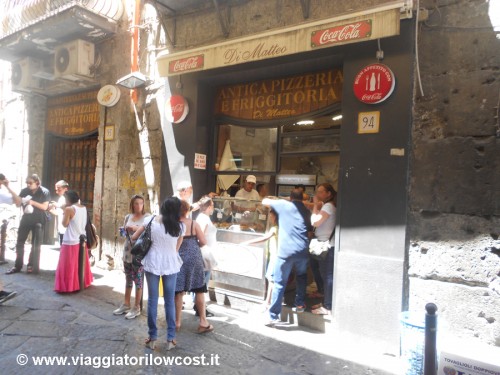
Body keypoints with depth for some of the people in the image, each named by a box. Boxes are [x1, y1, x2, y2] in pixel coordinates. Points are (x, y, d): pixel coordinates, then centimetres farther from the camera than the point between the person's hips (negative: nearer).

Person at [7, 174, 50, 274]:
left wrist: (33, 202, -23)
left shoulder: (44, 192, -9)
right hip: (26, 219, 4)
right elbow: (17, 203, -2)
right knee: (19, 242, 3)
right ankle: (18, 266, 10)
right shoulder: (24, 191, 1)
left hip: (38, 221, -4)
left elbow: (45, 207, -12)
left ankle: (31, 265, 16)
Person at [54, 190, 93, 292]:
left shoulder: (69, 209, -16)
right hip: (82, 240, 7)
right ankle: (83, 282, 29)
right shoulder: (84, 208, 5)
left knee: (69, 266, 3)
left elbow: (65, 224, -10)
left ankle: (68, 286, 9)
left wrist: (64, 212, -2)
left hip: (71, 242, -7)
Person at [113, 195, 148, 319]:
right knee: (128, 279, 15)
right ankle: (126, 304, 27)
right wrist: (123, 231, -2)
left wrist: (136, 228, -21)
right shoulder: (128, 217, 9)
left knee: (138, 280, 0)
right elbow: (124, 232, 20)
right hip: (127, 252, 5)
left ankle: (137, 308, 10)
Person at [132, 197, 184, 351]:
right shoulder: (179, 226, -4)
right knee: (170, 301, 9)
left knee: (152, 300, 10)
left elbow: (134, 237, 2)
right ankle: (170, 339, 15)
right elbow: (176, 248, 3)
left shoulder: (151, 220, -4)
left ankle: (152, 338, 18)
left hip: (153, 263, 0)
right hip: (171, 264, 0)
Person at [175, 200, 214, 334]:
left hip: (178, 259, 1)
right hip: (194, 258, 0)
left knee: (178, 291, 10)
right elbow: (203, 242, -7)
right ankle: (203, 322, 13)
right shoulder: (194, 224, -6)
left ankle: (177, 322, 20)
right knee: (199, 290, 9)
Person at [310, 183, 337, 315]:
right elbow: (316, 222, 12)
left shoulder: (328, 206, -13)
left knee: (328, 276, -7)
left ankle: (328, 307, -2)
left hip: (328, 246, -11)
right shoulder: (326, 206, 18)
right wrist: (317, 206, 5)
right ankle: (326, 302, 26)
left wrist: (316, 205, -11)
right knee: (326, 275, 16)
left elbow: (315, 222, -21)